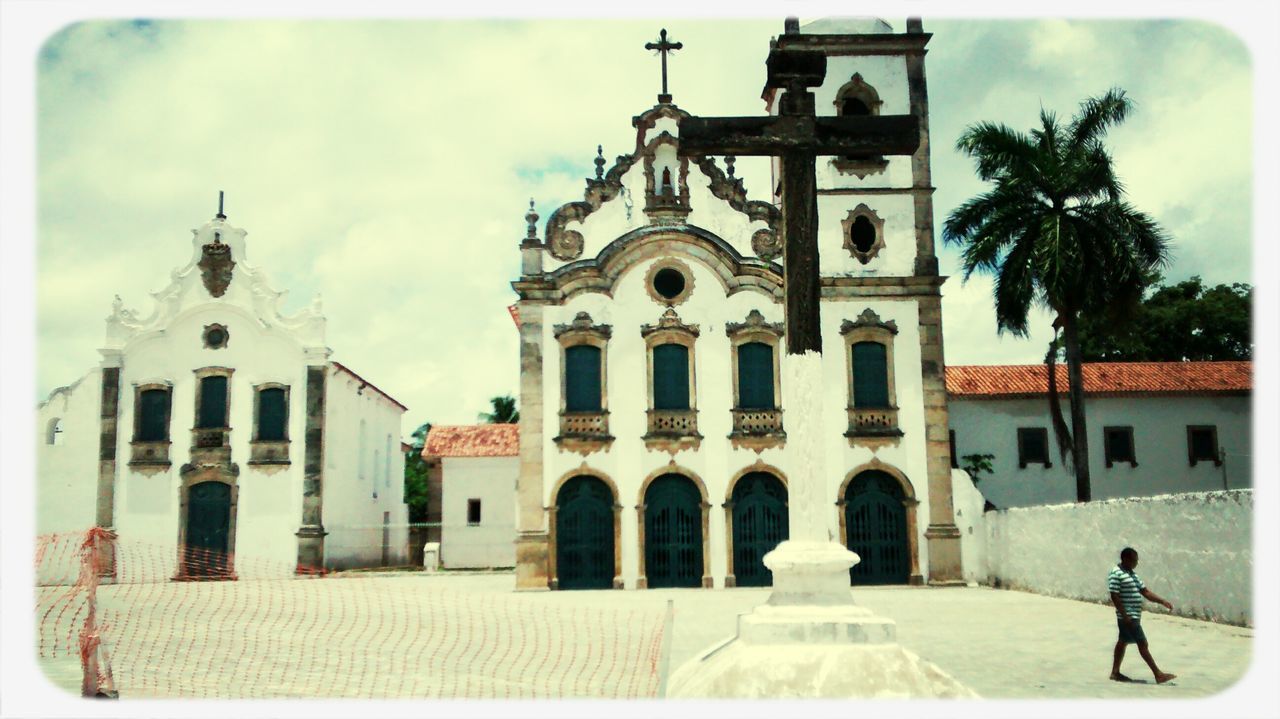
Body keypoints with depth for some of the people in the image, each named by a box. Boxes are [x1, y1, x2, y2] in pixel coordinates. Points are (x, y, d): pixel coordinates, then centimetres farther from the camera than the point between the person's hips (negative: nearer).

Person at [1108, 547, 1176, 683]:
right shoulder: (1116, 574, -16)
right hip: (1128, 617, -10)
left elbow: (1145, 591, 15)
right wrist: (1125, 616, -22)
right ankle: (1158, 675, -2)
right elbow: (1114, 597, -20)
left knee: (1123, 642, 14)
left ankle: (1115, 673, 21)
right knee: (1142, 643, -6)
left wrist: (1163, 602, 4)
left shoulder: (1131, 574, 14)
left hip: (1135, 616, 10)